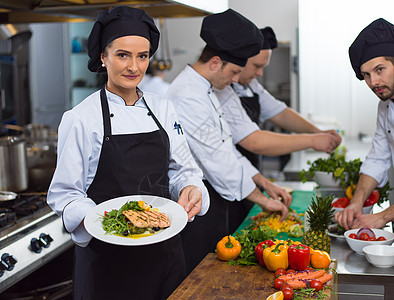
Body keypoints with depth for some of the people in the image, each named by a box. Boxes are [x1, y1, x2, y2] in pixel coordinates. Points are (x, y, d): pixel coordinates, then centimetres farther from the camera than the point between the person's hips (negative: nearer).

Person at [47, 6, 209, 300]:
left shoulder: (163, 108, 4)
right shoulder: (80, 118, -10)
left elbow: (183, 170, 7)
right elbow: (65, 194, -8)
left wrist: (190, 189, -15)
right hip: (106, 254, -4)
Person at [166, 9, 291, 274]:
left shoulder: (204, 91, 15)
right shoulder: (188, 96, -19)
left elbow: (227, 149, 18)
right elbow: (217, 160, -21)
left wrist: (265, 183, 12)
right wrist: (262, 200, -14)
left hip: (217, 199, 10)